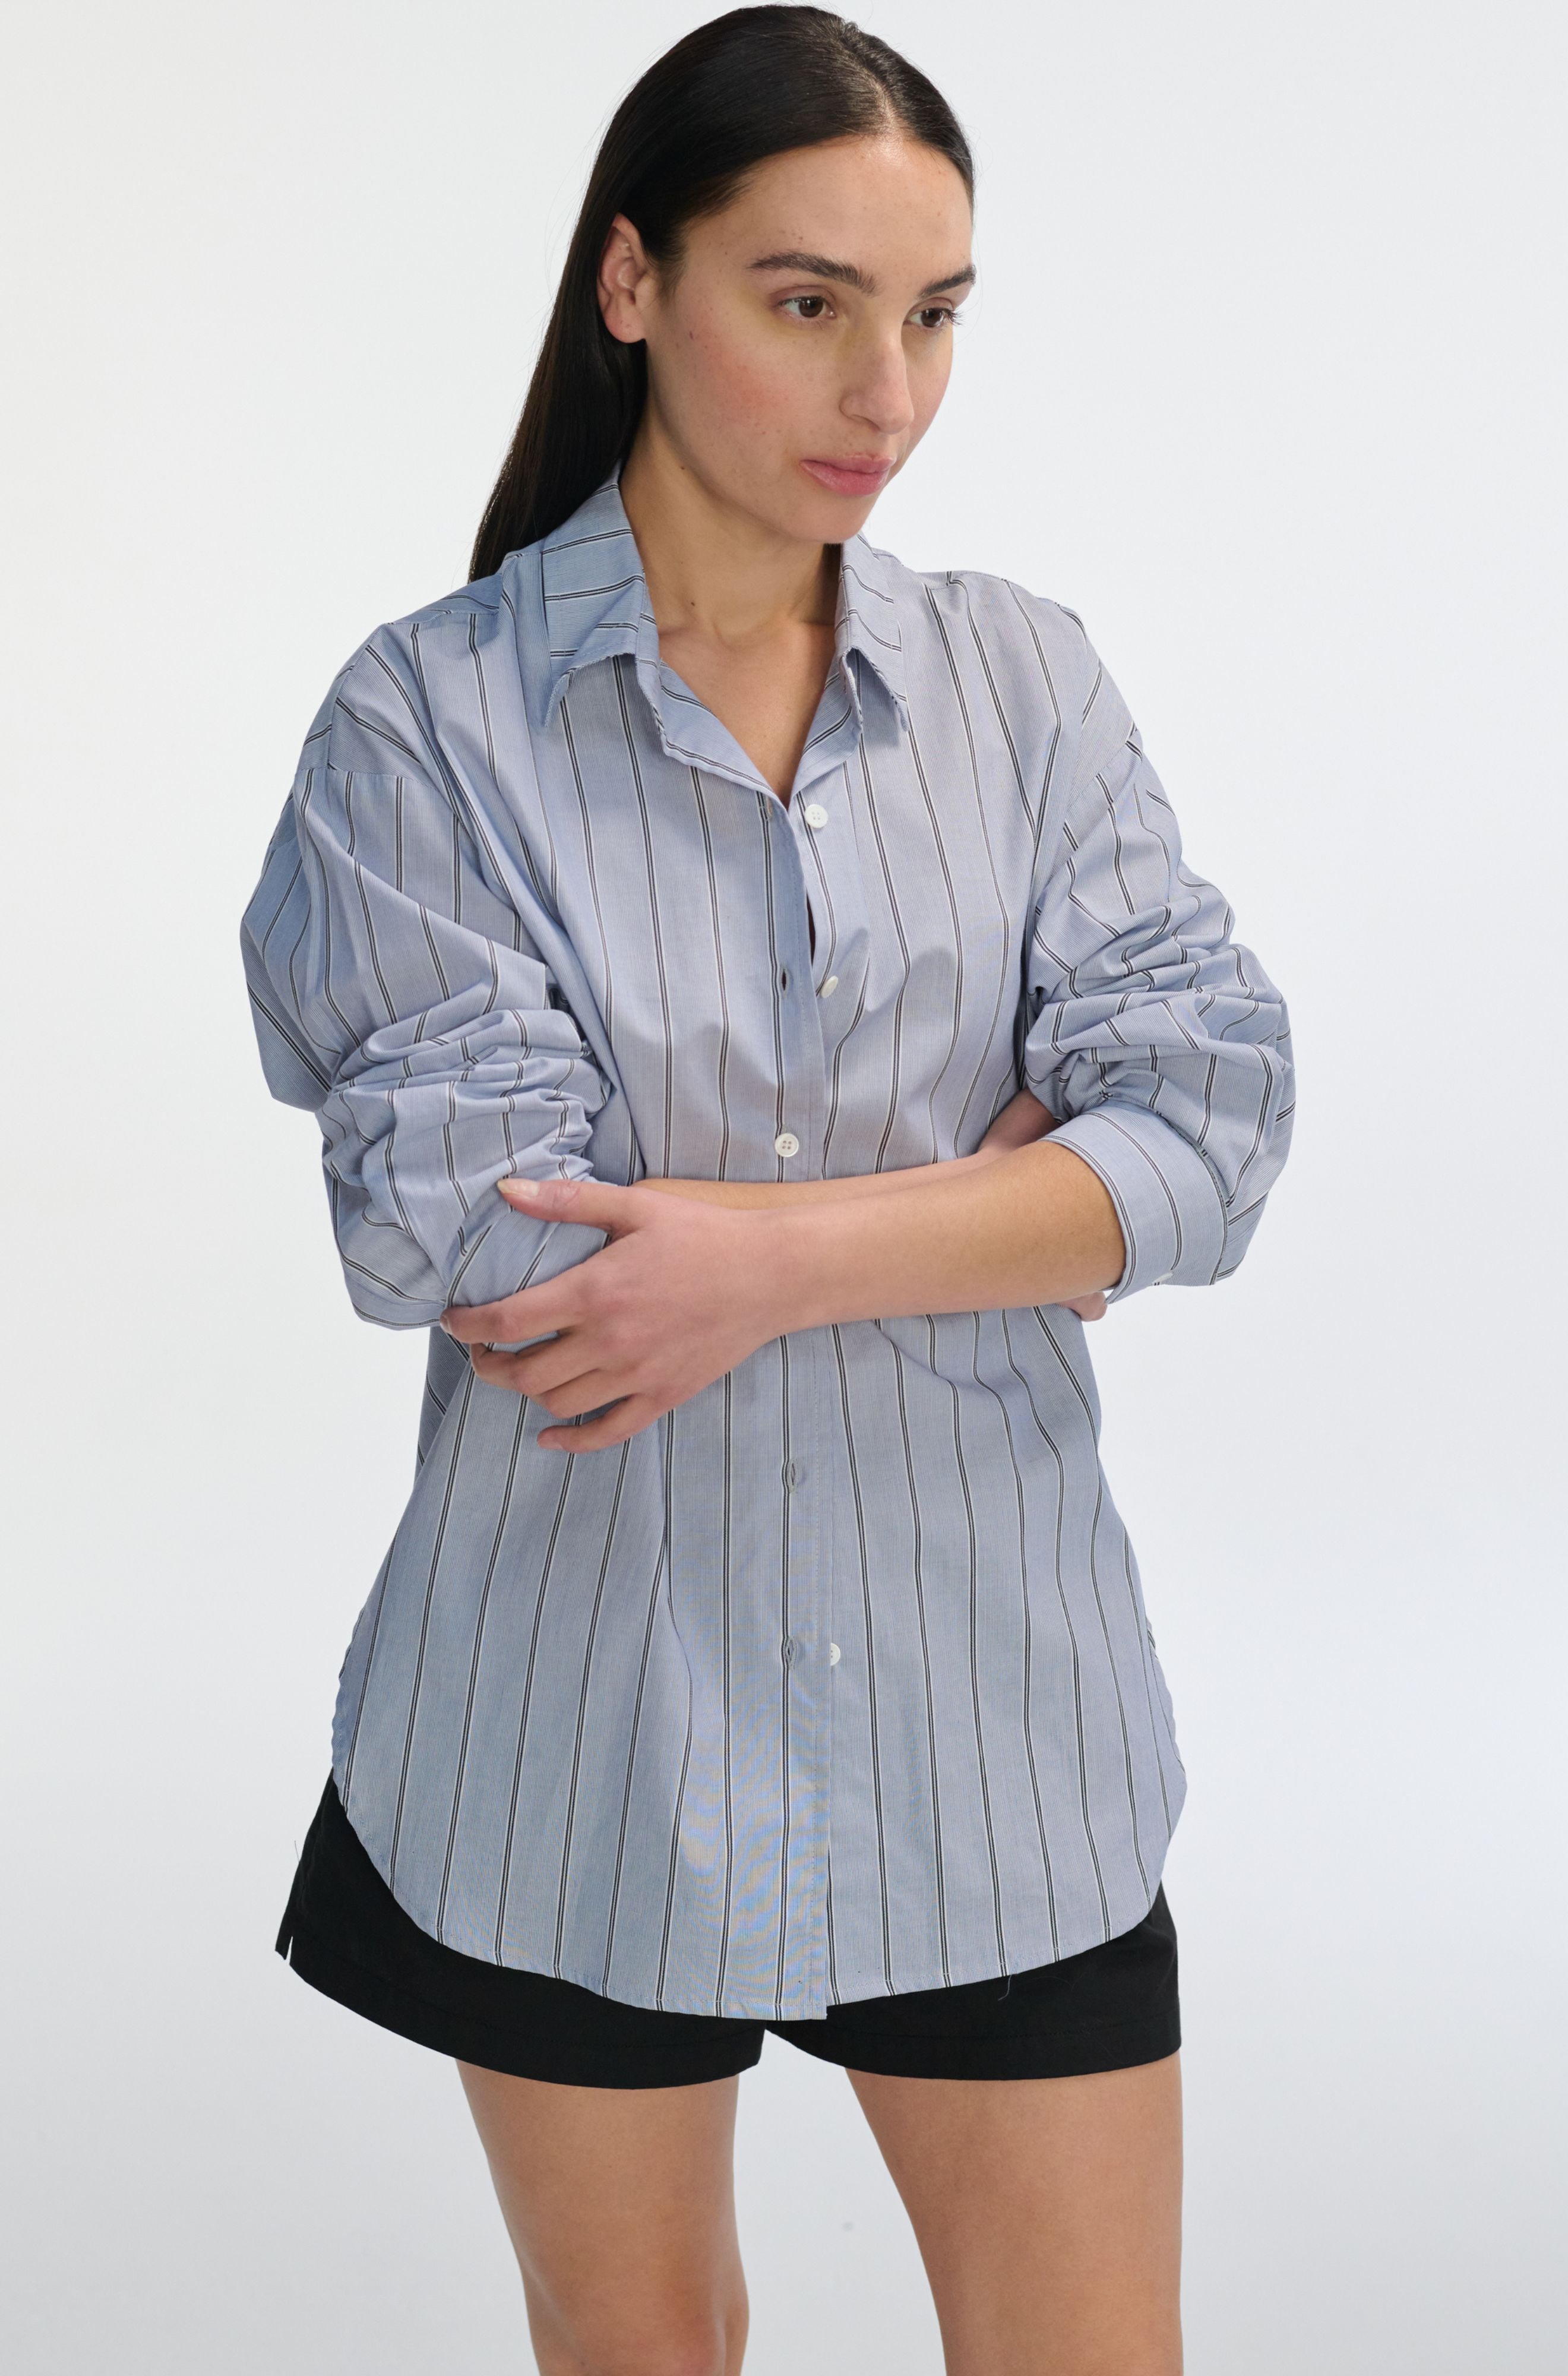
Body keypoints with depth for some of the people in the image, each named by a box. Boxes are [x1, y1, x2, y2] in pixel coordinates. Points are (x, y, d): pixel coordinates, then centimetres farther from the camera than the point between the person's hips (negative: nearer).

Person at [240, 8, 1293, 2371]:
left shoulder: (1023, 678, 1)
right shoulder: (428, 715, -8)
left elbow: (1208, 1123, -9)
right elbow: (461, 1217, -18)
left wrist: (782, 1256, -21)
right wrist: (984, 1209, -12)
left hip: (983, 1698, 2)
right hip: (581, 1722, -1)